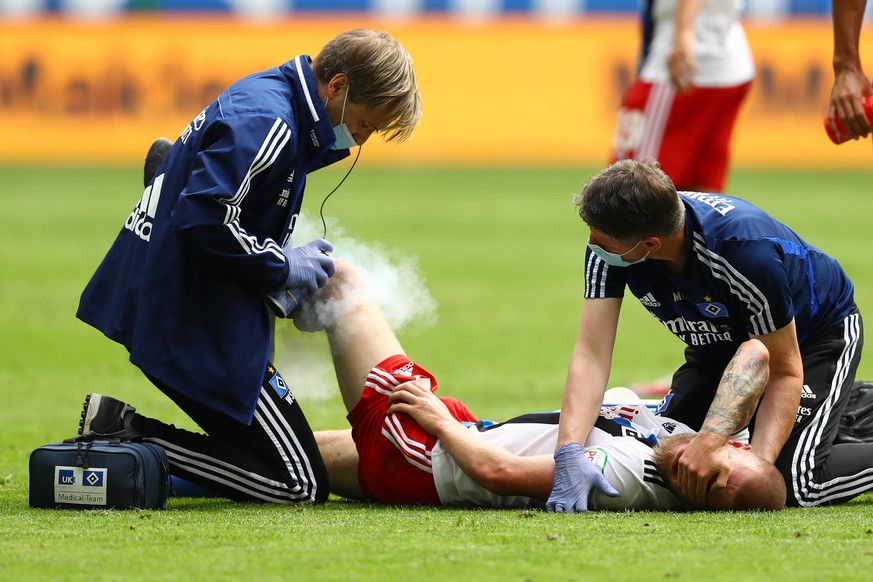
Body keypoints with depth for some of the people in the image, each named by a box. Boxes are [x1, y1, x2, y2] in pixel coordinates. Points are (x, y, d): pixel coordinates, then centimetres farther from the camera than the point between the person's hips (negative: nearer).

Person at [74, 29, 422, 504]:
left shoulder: (263, 93, 12)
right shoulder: (266, 126, -20)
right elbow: (203, 219, -28)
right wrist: (283, 266, -14)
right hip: (200, 334, -11)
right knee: (302, 486, -8)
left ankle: (119, 424, 9)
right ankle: (129, 434, -13)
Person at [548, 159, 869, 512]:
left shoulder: (746, 251, -41)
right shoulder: (607, 248, -27)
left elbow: (785, 373, -30)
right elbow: (591, 355, -29)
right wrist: (569, 456, -44)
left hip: (818, 335, -6)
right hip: (720, 347, 6)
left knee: (793, 483, -24)